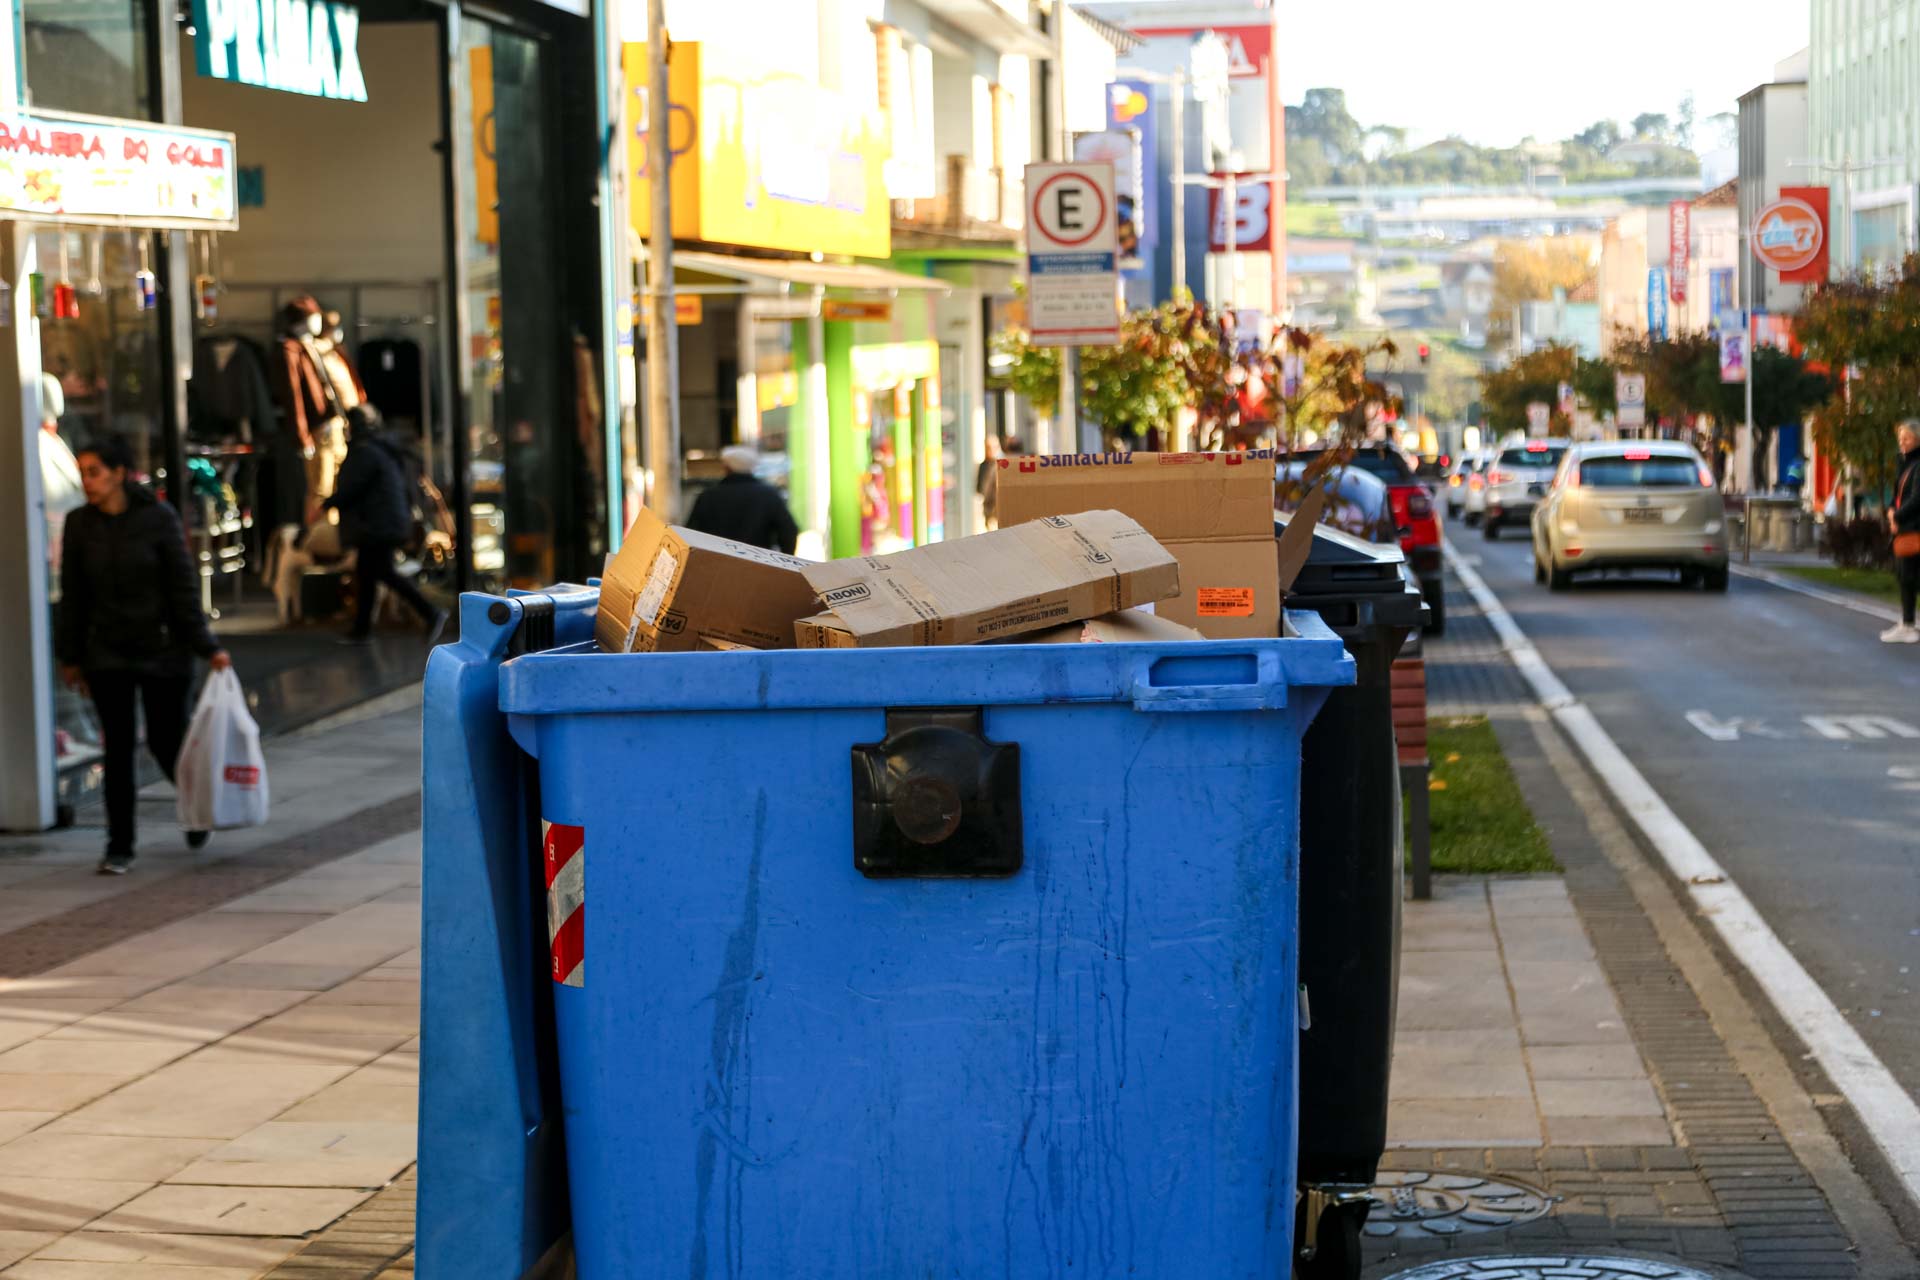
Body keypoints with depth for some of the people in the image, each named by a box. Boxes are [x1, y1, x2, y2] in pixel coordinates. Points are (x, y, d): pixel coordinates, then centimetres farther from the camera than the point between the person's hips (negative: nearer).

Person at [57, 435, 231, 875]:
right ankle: (120, 848, 5)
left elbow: (184, 586, -8)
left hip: (162, 650, -2)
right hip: (106, 653, 2)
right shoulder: (80, 524, -1)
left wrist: (206, 646, -9)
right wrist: (70, 656, 7)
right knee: (118, 748, 0)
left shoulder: (158, 518, -9)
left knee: (165, 740, 4)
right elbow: (73, 596, 6)